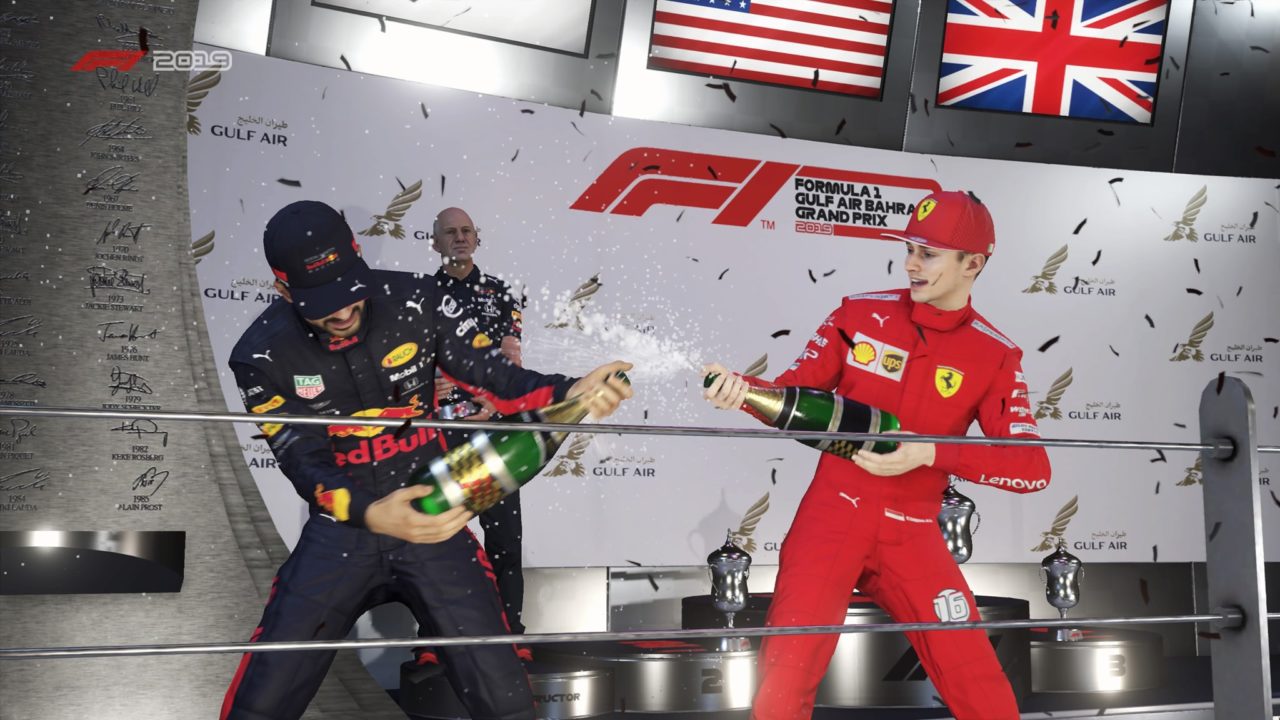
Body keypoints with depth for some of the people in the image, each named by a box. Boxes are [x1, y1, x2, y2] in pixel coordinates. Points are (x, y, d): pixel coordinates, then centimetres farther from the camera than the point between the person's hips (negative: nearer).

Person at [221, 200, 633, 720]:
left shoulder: (411, 301, -8)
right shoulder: (264, 354, -10)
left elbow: (487, 372, -5)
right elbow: (306, 464, -16)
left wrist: (566, 393, -23)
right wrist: (371, 515, -35)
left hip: (432, 519, 0)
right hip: (340, 530, 0)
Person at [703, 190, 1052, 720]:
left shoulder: (994, 356, -1)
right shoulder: (862, 313, 0)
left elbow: (1033, 469, -9)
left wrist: (928, 454, -21)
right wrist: (741, 390, -22)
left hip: (913, 536, 1)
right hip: (832, 517, -1)